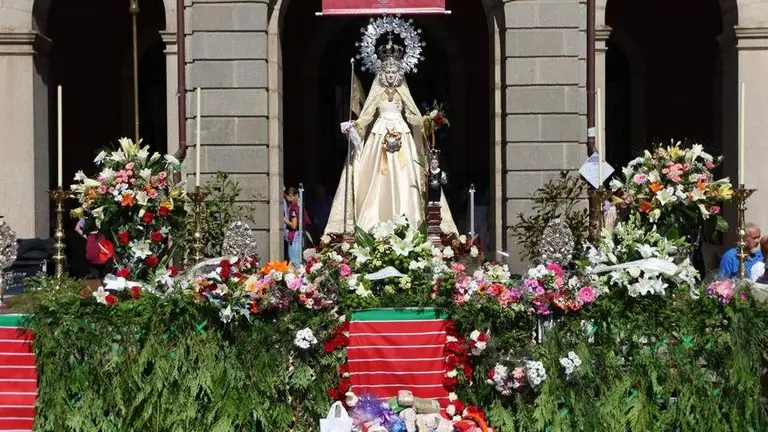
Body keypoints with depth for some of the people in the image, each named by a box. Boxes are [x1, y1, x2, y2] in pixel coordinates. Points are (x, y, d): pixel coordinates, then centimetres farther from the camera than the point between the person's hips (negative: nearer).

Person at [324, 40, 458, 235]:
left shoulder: (402, 93, 10)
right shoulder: (377, 93, 8)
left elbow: (413, 116, 8)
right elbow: (366, 116, 5)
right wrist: (353, 125, -12)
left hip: (401, 136, 0)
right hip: (380, 136, 0)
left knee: (402, 177, -7)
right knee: (379, 179, -7)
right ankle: (377, 222, -8)